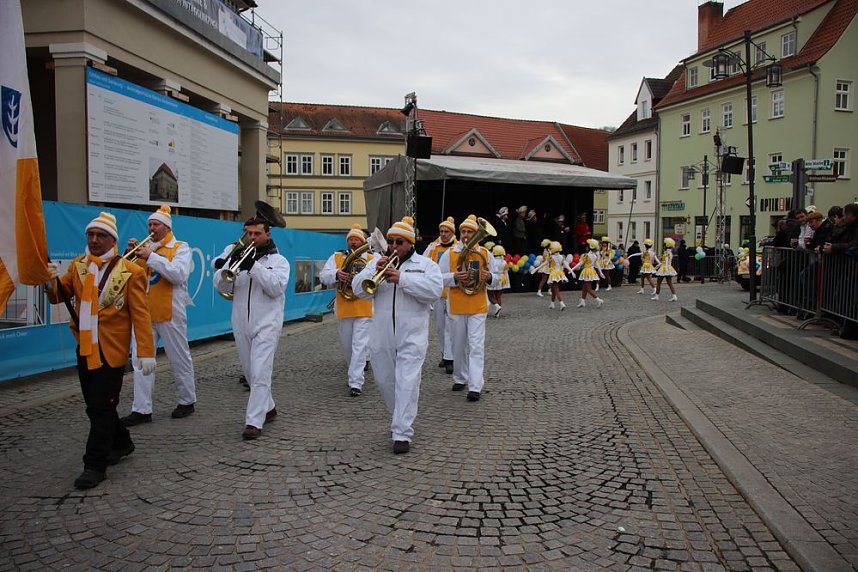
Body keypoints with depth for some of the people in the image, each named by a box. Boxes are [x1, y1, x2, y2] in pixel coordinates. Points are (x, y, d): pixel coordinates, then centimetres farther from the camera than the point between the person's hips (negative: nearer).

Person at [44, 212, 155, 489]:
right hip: (85, 349, 6)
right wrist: (51, 281, -17)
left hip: (111, 351, -6)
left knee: (102, 408, -2)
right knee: (96, 406, 16)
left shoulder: (129, 272, -8)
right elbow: (58, 297, 5)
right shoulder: (78, 266, 8)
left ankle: (95, 466, 7)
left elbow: (140, 315, -10)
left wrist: (146, 352, -14)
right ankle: (121, 443, 36)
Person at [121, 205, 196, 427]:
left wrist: (151, 257, -20)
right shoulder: (146, 248, 16)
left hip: (170, 314, -5)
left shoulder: (180, 248, -1)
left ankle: (187, 401, 21)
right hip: (145, 313, 5)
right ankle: (141, 409, 3)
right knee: (140, 360, 0)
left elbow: (179, 275, -18)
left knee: (180, 360, 6)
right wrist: (132, 254, -3)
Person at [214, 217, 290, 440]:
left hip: (266, 325, -5)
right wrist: (230, 265, -15)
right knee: (251, 373, 15)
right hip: (241, 325, 5)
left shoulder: (278, 260, 2)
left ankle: (254, 422, -13)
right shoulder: (239, 257, 11)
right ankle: (268, 408, 33)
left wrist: (253, 266, -22)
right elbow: (221, 286, 3)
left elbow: (276, 287, -15)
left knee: (260, 374, -13)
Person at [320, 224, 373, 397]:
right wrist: (336, 274, -21)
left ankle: (356, 383, -8)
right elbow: (323, 276, -1)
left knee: (360, 346, -8)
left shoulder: (372, 258, 6)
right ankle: (355, 371, 39)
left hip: (365, 310, -3)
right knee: (347, 345, 14)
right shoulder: (337, 257, 9)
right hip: (343, 309, 3)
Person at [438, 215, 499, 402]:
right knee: (458, 345, 12)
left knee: (476, 347, -8)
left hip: (478, 307, -1)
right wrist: (454, 277, -18)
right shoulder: (450, 254, 2)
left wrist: (489, 277, -12)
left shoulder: (485, 254, 4)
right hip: (456, 307, 1)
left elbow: (497, 276, 11)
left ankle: (475, 387, -10)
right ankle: (460, 378, 30)